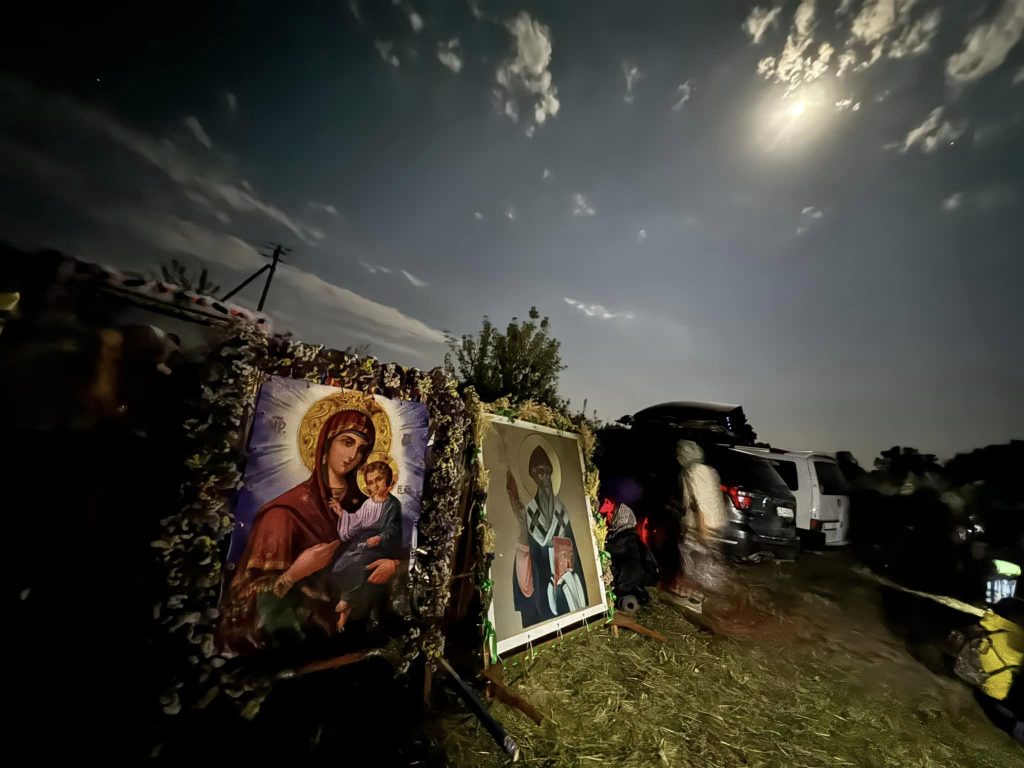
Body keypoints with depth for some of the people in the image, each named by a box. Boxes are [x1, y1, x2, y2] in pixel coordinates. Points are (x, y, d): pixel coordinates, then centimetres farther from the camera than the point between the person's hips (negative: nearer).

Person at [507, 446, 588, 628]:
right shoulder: (529, 511, -5)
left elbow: (572, 547, 6)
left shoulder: (561, 508, 2)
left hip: (567, 581, 2)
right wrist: (522, 523, -19)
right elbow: (529, 553, -9)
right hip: (542, 582, -2)